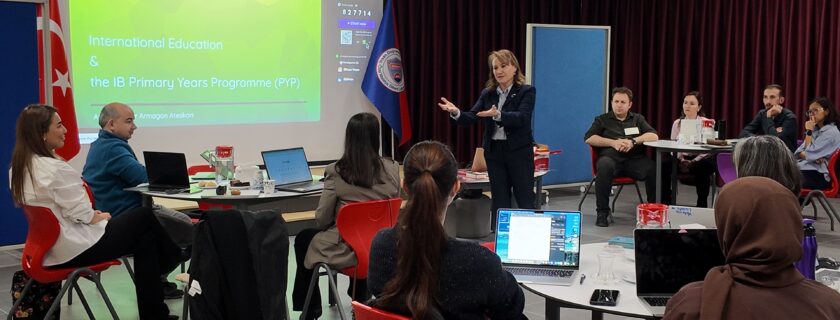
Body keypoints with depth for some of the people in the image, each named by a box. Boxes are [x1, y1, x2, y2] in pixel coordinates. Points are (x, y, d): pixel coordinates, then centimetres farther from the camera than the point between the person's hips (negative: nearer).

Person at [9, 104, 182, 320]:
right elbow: (85, 217, -20)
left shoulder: (18, 168, 4)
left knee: (145, 238, 14)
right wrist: (101, 217, 1)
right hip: (76, 250, -9)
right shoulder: (55, 169, -26)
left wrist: (91, 213, 9)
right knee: (144, 217, 7)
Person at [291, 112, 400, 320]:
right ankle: (360, 298, 53)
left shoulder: (336, 171, -16)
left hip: (345, 250, -4)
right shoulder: (392, 169, -8)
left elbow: (322, 219, -9)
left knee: (304, 239, 27)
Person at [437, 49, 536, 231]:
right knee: (499, 201, 9)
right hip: (494, 151, 4)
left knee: (525, 200, 2)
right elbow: (471, 118, 0)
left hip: (519, 151, -4)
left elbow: (521, 118, -20)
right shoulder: (487, 93, 8)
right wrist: (456, 113, -21)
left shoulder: (527, 91, -5)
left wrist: (497, 115, -37)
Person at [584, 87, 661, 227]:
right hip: (611, 157, -1)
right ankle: (602, 212, -30)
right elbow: (589, 139, 5)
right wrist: (613, 143, -7)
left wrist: (633, 141, -8)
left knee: (654, 168, -30)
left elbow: (654, 136, 9)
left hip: (635, 159, 2)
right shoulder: (602, 120, 20)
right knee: (604, 165, -39)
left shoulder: (638, 119, 24)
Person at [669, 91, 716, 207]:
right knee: (665, 165, -26)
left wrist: (693, 162, -20)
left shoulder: (705, 123, -1)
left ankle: (702, 204, -24)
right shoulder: (677, 123, 10)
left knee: (703, 167, -37)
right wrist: (681, 160, -12)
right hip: (682, 159, 3)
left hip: (700, 160, -3)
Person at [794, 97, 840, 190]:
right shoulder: (816, 130, 19)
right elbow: (797, 153, 11)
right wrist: (810, 156, -11)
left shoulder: (831, 132, -8)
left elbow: (810, 154, -15)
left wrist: (809, 131, -7)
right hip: (803, 168, 8)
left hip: (819, 176, -8)